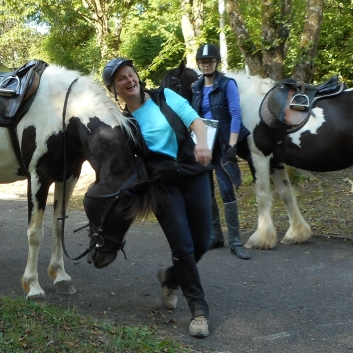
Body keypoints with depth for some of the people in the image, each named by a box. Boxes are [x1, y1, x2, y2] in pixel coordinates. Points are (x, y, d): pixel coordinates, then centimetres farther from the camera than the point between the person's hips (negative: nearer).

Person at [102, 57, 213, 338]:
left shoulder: (165, 96, 2)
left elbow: (195, 120, -9)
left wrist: (202, 143, -29)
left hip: (194, 174, 1)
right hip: (163, 184, -1)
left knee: (202, 242, 5)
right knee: (183, 246, -7)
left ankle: (171, 277, 35)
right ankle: (199, 309, 6)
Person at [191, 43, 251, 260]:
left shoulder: (228, 84, -6)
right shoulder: (196, 88, 9)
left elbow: (236, 115, -12)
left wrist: (231, 146, -20)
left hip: (221, 145, -6)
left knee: (227, 191, -8)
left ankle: (235, 241, -3)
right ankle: (215, 236, 20)